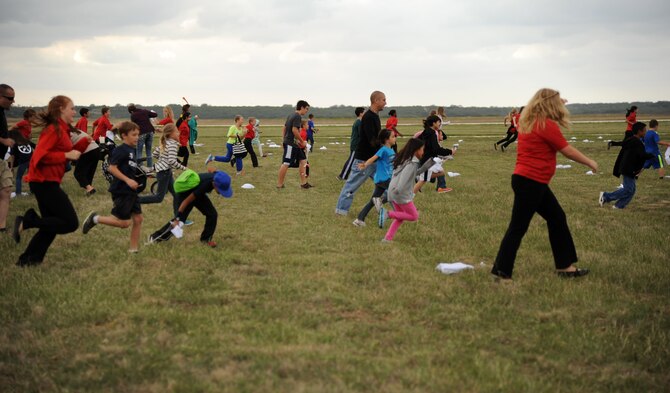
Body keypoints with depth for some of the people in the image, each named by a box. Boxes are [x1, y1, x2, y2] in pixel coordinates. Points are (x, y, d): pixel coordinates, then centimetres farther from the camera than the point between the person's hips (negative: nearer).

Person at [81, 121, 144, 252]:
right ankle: (95, 219, 12)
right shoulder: (120, 150, -15)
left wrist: (134, 181, 13)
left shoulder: (133, 150, 11)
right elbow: (112, 168, -22)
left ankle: (134, 249, 14)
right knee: (124, 223, -4)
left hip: (131, 190, 9)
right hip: (121, 191, -9)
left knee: (138, 219, 6)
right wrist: (127, 180, -24)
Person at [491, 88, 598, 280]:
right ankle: (501, 272, 3)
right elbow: (568, 151, -9)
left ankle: (565, 266, 21)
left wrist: (558, 103, 38)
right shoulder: (546, 124, -14)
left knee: (557, 218, 15)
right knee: (518, 227, -4)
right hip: (530, 182, -10)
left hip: (535, 183, 10)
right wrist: (590, 163, 4)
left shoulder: (529, 121, 11)